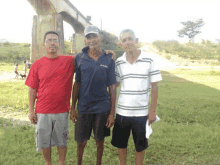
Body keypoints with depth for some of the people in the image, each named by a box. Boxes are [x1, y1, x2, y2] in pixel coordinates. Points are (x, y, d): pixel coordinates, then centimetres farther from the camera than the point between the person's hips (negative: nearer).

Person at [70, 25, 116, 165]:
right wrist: (73, 108, 1)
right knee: (81, 141, 11)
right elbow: (77, 85, 4)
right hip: (83, 107, 0)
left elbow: (112, 88, -1)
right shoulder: (79, 58, -1)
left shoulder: (108, 60, -2)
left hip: (102, 108, 0)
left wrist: (112, 113, -4)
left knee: (100, 140, 13)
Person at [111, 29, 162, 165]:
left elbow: (154, 87, -4)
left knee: (140, 146, 12)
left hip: (141, 113, -2)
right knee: (121, 144, 15)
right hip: (122, 112, 3)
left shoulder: (149, 60, -7)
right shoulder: (118, 62, 1)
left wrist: (153, 111, -5)